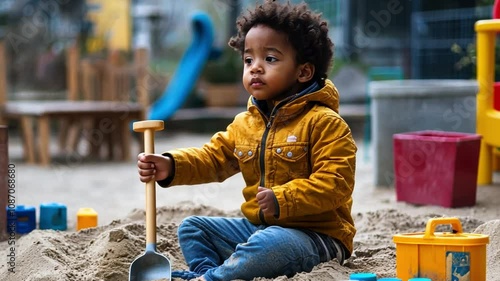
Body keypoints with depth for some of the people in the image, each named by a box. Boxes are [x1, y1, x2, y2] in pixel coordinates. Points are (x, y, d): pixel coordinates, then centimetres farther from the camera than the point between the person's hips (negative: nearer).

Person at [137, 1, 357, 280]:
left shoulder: (323, 123, -13)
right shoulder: (244, 124, 11)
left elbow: (335, 183, -21)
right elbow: (212, 157, 12)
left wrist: (283, 199, -31)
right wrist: (171, 166, -7)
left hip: (315, 234, -8)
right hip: (256, 226, 8)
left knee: (270, 244, -39)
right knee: (192, 227, 7)